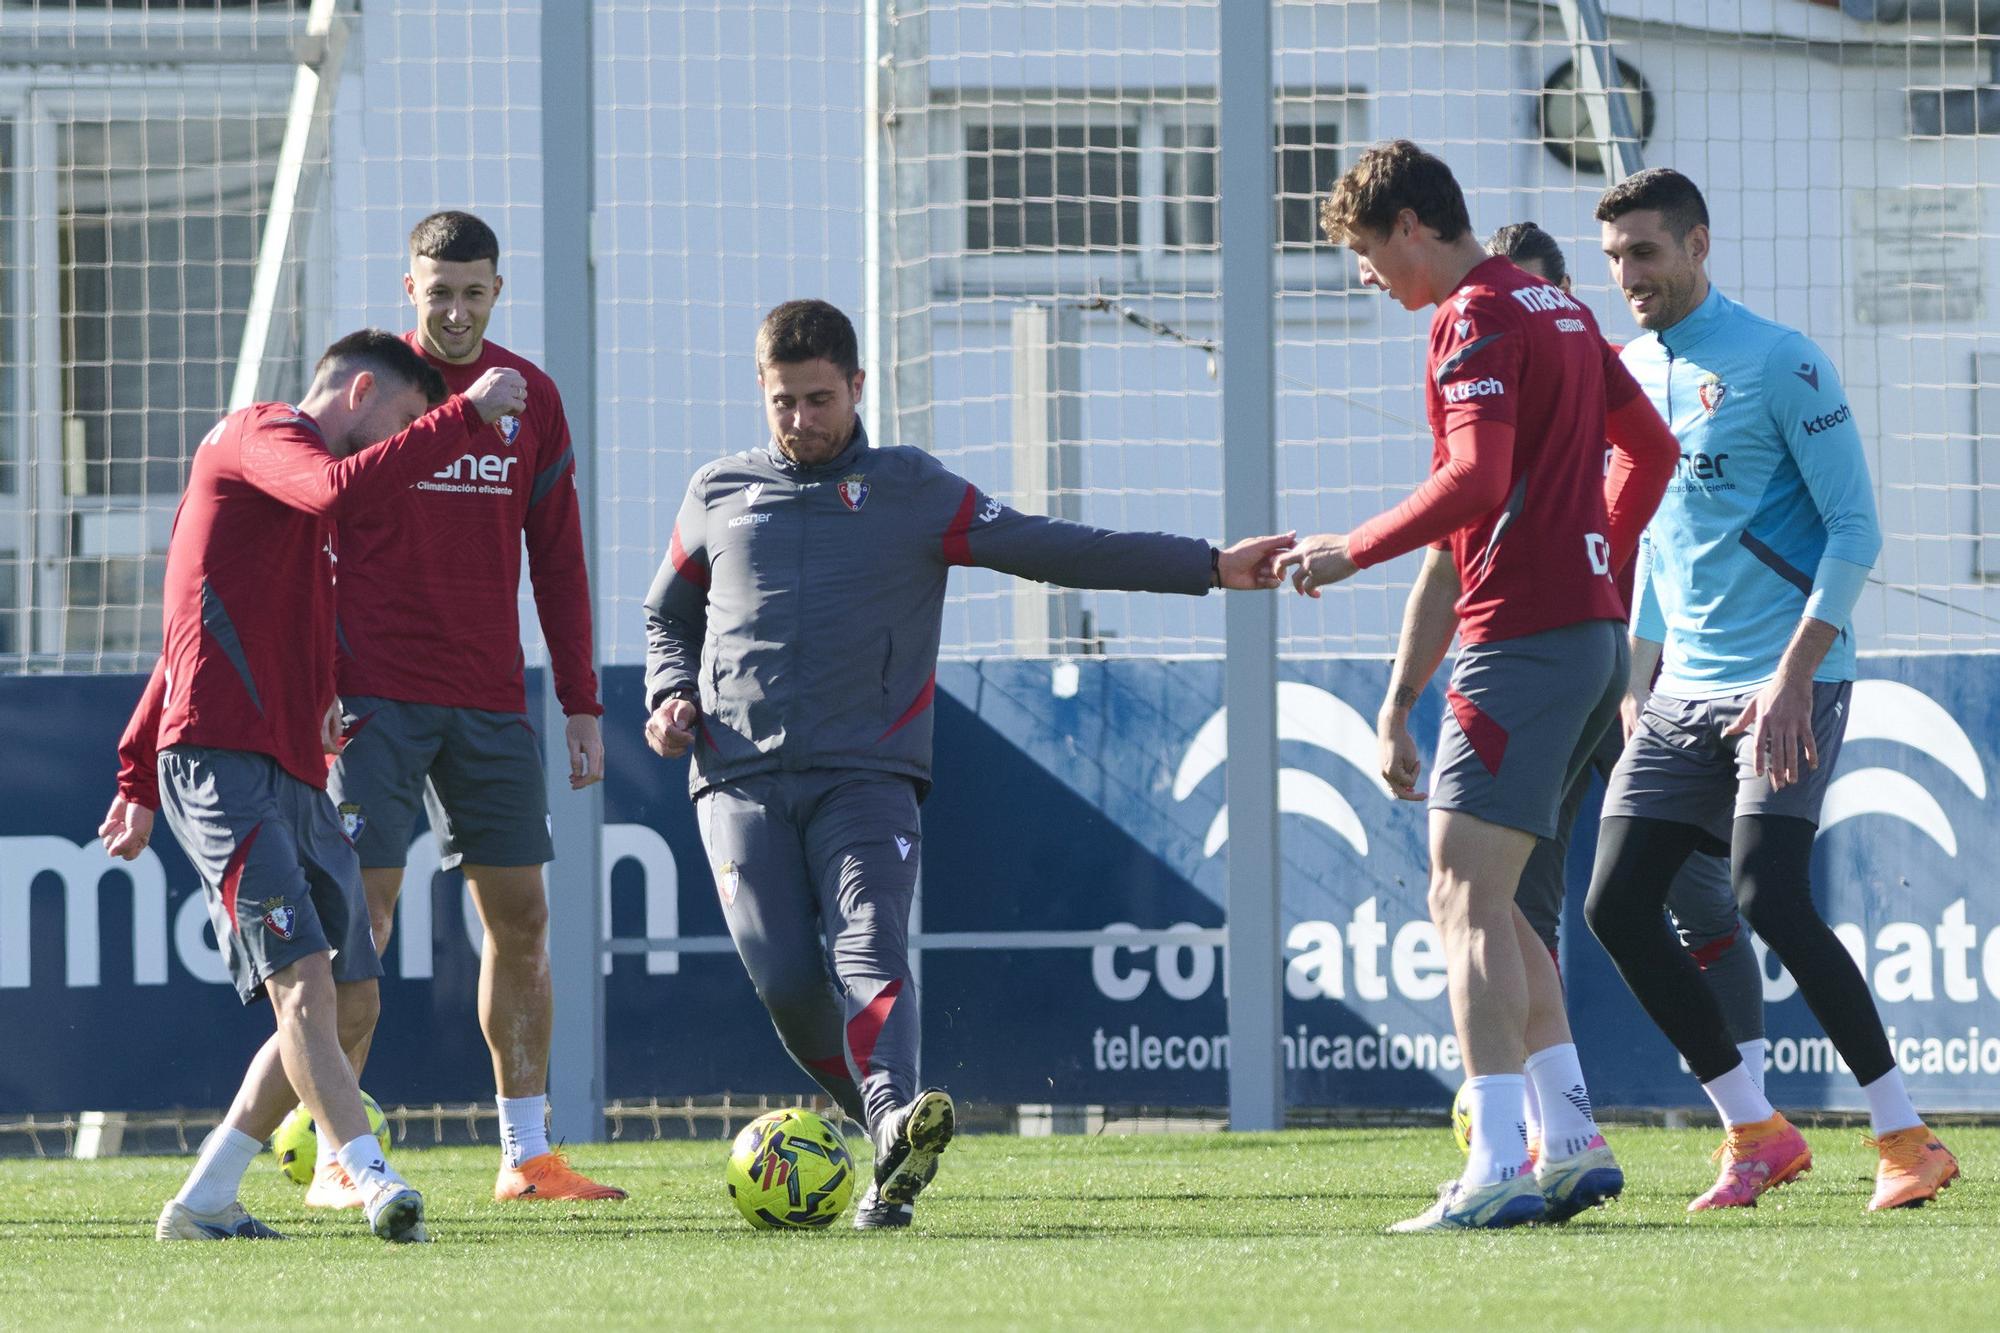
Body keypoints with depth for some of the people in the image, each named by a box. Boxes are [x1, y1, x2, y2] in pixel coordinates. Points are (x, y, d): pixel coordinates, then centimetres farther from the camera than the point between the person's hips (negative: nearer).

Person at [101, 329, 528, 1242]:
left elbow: (197, 635, 32)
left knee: (351, 1006, 6)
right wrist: (465, 415, -20)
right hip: (224, 759, -10)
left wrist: (140, 771, 32)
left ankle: (204, 1202, 12)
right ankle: (375, 1184, -33)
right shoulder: (256, 436, -1)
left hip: (294, 778, 10)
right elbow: (346, 486, -25)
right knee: (302, 979, -21)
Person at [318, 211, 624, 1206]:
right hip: (375, 700, -4)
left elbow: (557, 559, 14)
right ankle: (336, 1161, -6)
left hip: (492, 703, 4)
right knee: (361, 915, -8)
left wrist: (581, 704, 11)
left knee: (519, 918, 4)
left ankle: (526, 1155, 11)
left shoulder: (530, 397, 10)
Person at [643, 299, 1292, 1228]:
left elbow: (1052, 550, 6)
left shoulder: (912, 493, 11)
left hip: (866, 772, -2)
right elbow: (668, 614, 31)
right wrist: (671, 694, 9)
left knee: (868, 953, -24)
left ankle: (897, 1128, -44)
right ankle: (882, 1128, 5)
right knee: (784, 978, -14)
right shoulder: (719, 495, 17)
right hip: (739, 780, 2)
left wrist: (1212, 567, -1)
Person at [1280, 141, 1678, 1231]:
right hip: (1591, 630, 10)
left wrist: (1354, 550, -13)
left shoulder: (1475, 321, -11)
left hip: (1520, 639, -10)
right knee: (1482, 900, 15)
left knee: (1466, 902, -11)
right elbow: (1650, 448, 26)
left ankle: (1496, 1173, -19)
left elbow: (1475, 485, -22)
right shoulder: (1559, 311, 18)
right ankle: (1572, 1143, 10)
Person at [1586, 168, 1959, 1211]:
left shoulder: (1778, 365, -9)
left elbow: (1854, 528, -11)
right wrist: (1637, 684, 18)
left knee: (1769, 896, -20)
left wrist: (1794, 676, -18)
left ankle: (1905, 1139, -12)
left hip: (1785, 684, -8)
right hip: (1682, 691, 8)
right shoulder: (1630, 373, 12)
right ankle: (1755, 1133, 7)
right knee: (1615, 903, -2)